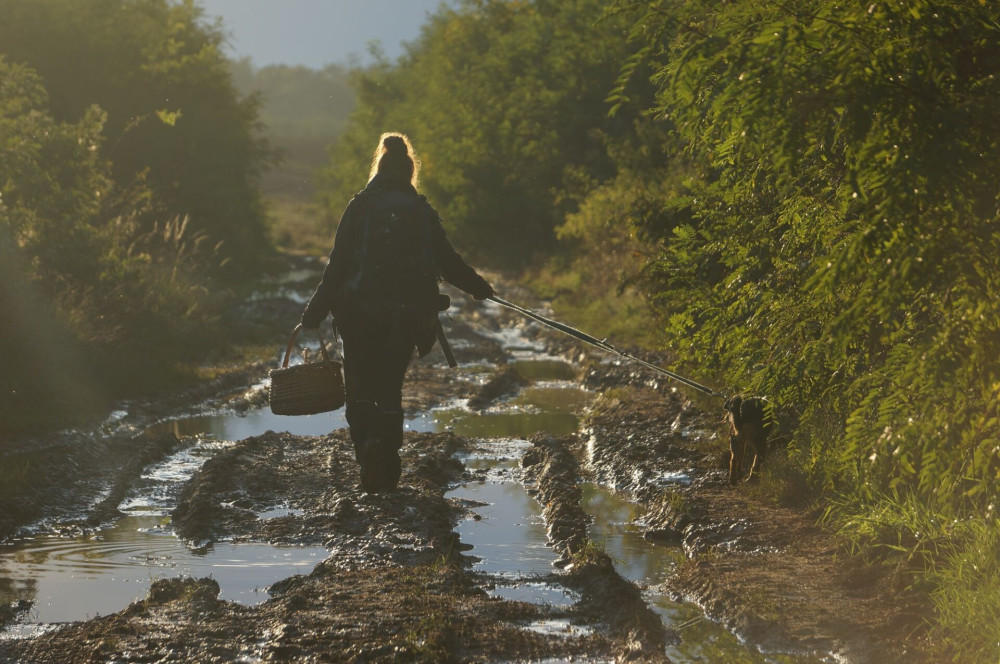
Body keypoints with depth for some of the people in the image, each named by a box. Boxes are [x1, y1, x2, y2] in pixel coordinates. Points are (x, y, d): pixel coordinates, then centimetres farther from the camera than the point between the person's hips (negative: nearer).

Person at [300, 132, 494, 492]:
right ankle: (386, 464, 3)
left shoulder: (359, 207, -1)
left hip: (360, 313, -2)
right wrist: (477, 286, 26)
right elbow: (448, 261, 8)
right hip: (406, 314, 2)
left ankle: (368, 440, -21)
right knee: (390, 387, 12)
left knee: (360, 387, 7)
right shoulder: (423, 212, 5)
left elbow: (338, 264, -5)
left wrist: (316, 310, 0)